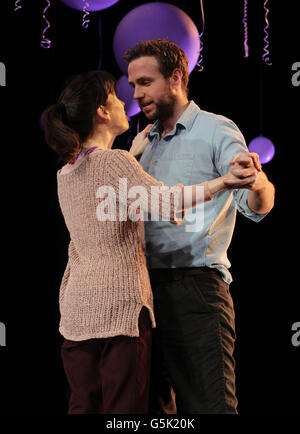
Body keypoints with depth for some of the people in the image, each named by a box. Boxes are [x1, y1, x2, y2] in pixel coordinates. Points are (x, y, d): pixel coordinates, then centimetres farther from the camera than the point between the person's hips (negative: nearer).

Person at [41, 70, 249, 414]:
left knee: (82, 405, 10)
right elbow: (164, 202, -27)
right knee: (124, 409, -2)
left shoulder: (65, 173, 12)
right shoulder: (114, 162, -11)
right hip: (120, 307, -7)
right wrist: (224, 181, -28)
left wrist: (133, 155, 34)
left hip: (76, 307, 7)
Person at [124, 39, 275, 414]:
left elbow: (257, 206, -17)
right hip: (146, 287, 8)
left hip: (195, 289, -8)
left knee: (208, 404, -10)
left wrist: (259, 183, -38)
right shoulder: (147, 143, 21)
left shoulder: (215, 130, -3)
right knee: (152, 402, 12)